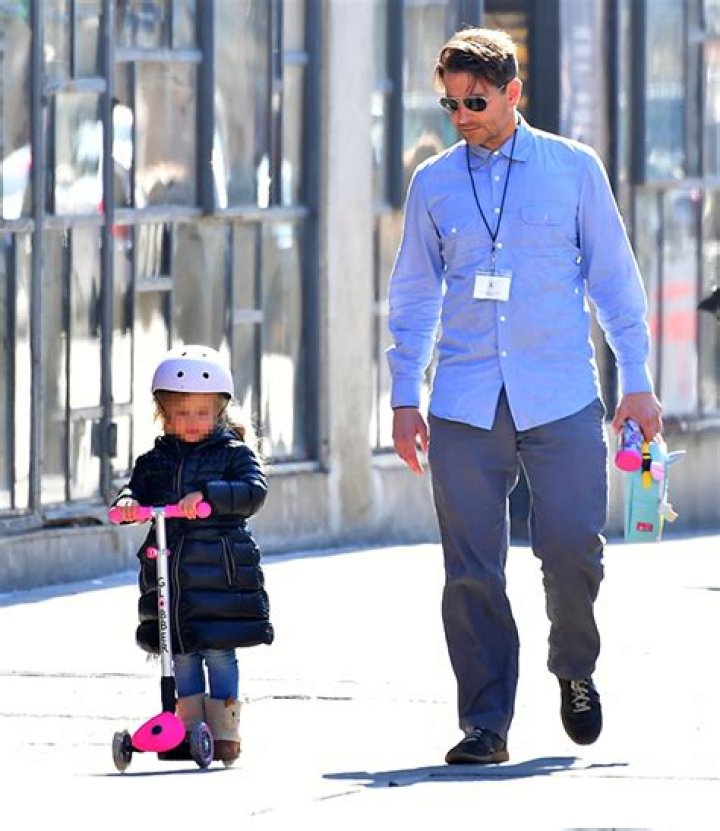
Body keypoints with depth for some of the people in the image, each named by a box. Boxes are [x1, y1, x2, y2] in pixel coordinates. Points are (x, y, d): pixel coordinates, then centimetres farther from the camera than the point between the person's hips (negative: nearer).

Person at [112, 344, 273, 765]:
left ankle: (225, 730, 5)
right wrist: (128, 502, -19)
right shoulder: (156, 460, 14)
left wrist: (207, 495, -27)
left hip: (221, 571, -4)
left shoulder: (234, 454, 2)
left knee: (220, 652, -4)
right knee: (181, 655, 5)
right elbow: (138, 490, 6)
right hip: (169, 569, 4)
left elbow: (254, 492, -12)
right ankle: (189, 729, 13)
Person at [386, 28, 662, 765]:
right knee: (471, 569, -3)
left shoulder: (574, 169, 6)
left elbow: (613, 277, 10)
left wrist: (636, 380, 6)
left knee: (572, 549, -9)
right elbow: (413, 296, 16)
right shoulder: (433, 183, 10)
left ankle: (575, 671, 19)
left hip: (561, 398, -1)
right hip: (465, 403, 1)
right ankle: (485, 724, 3)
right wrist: (404, 395, 11)